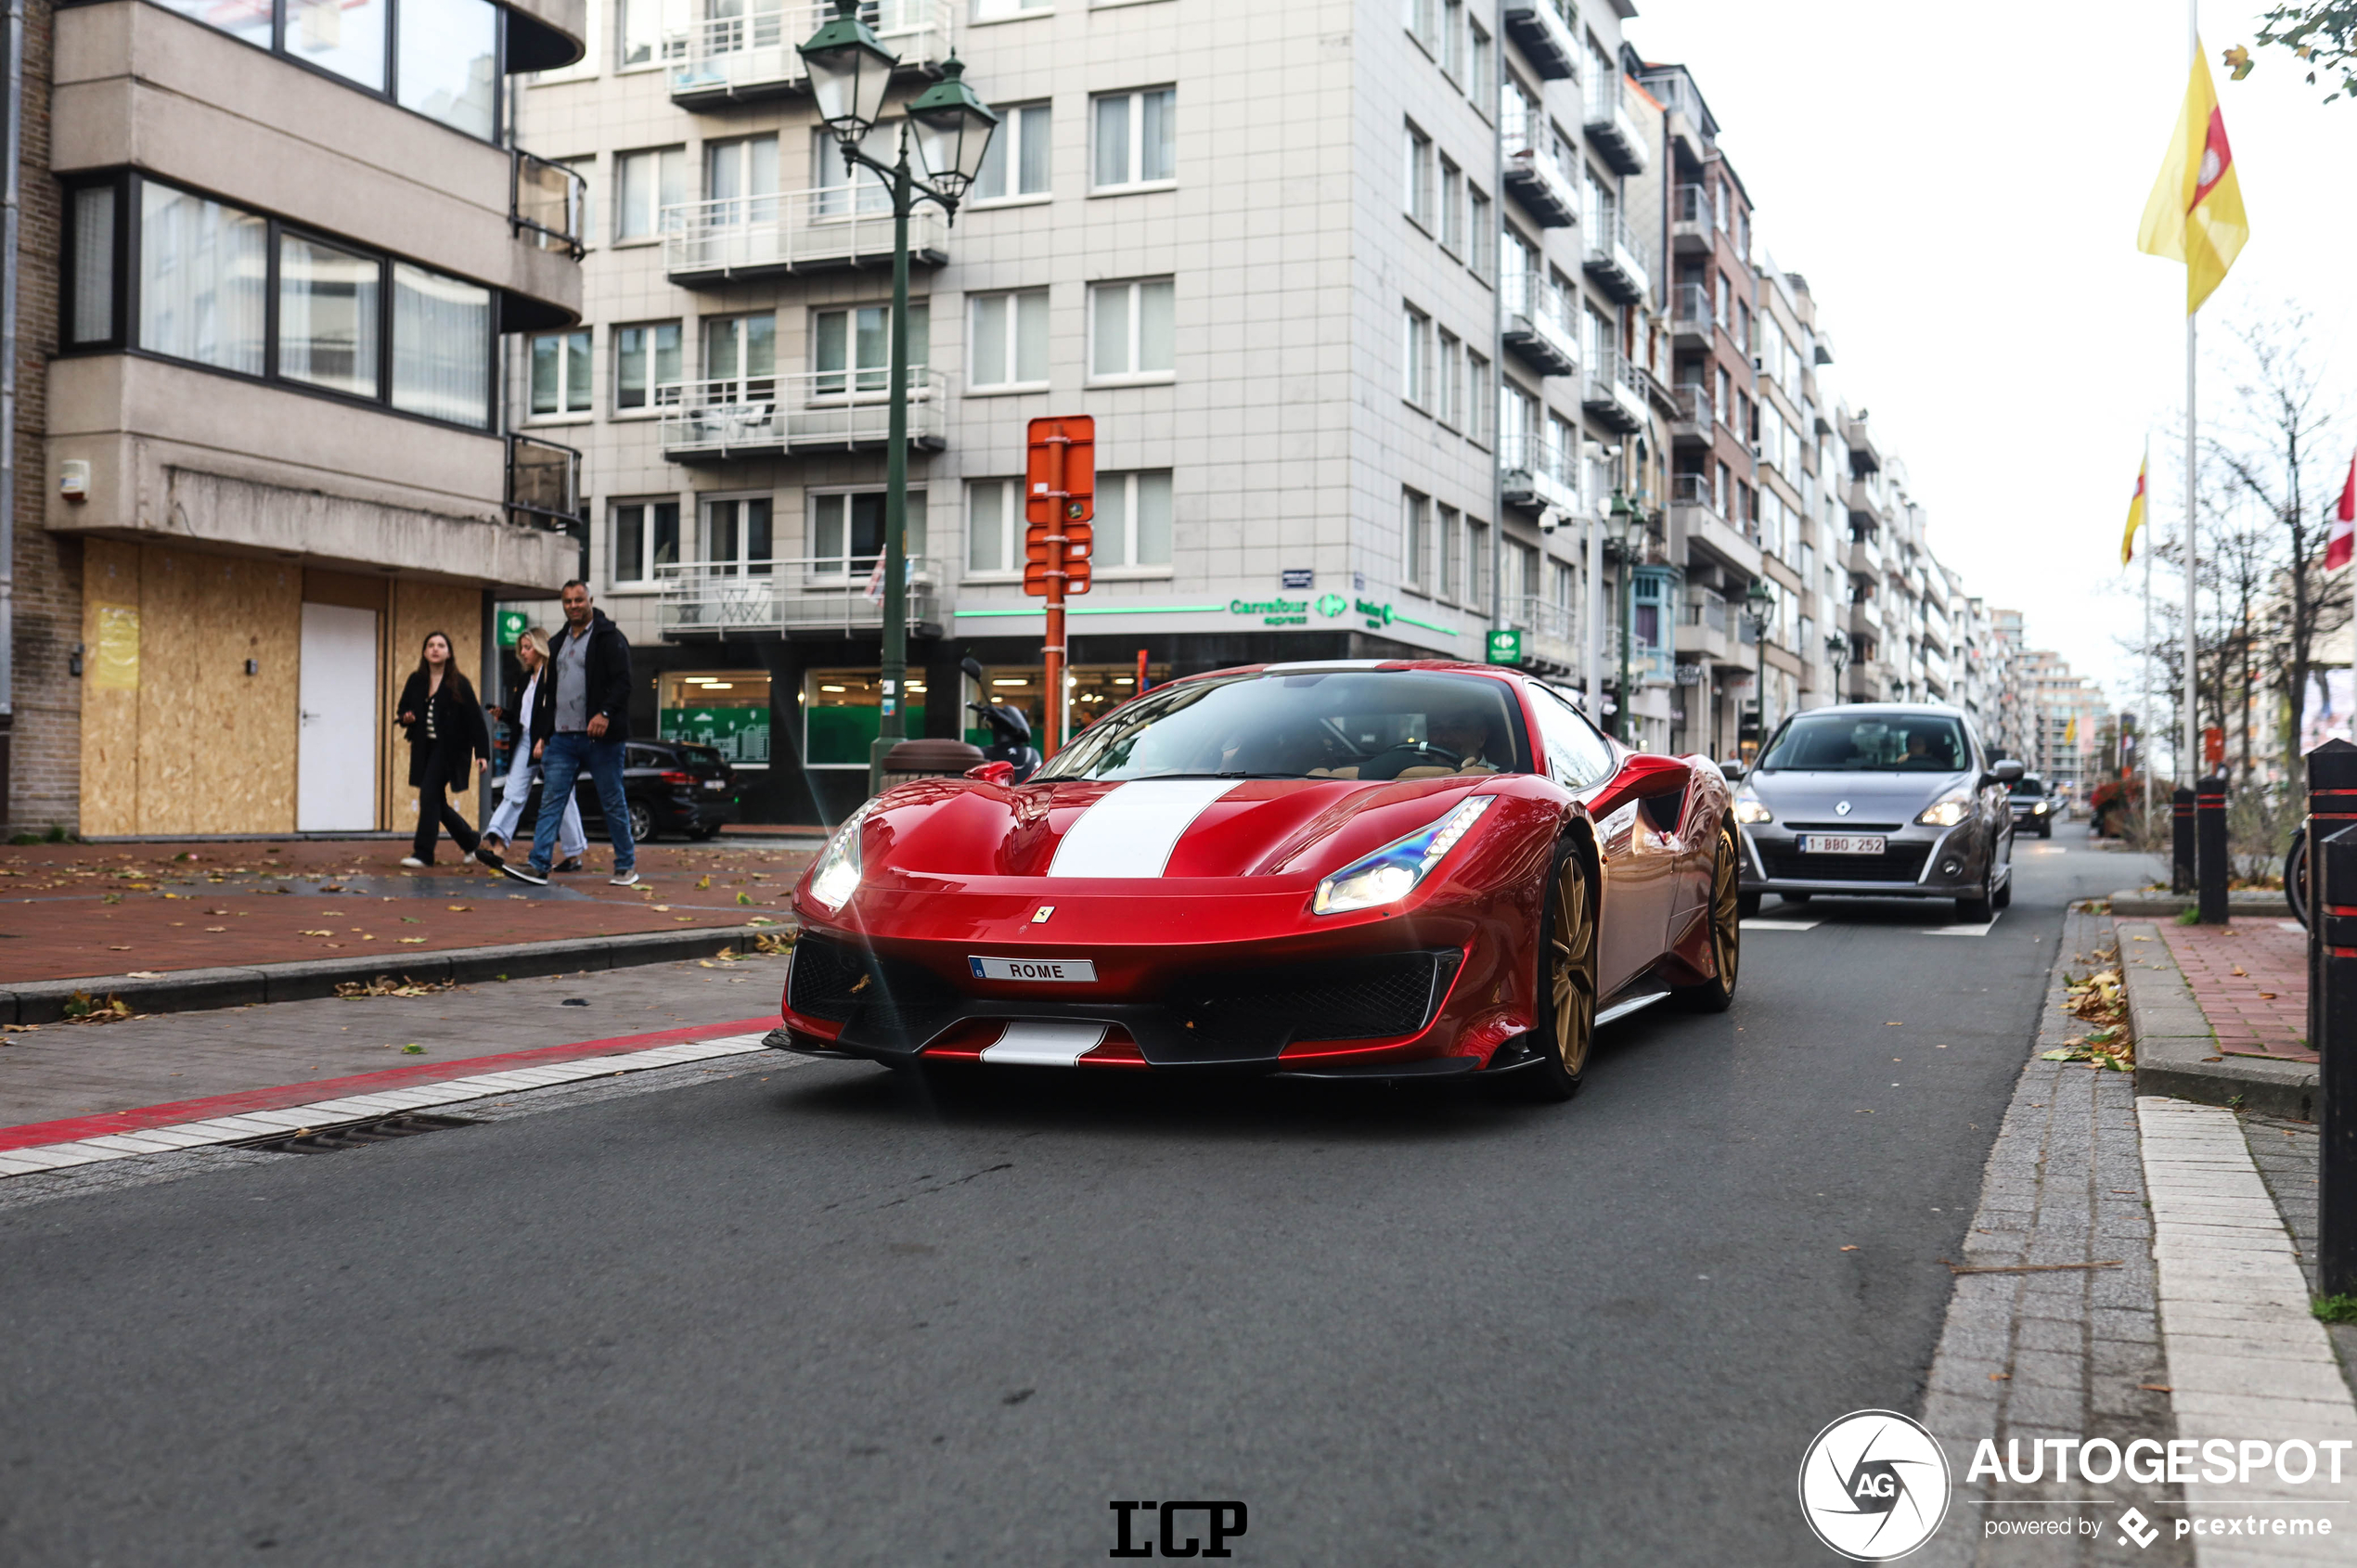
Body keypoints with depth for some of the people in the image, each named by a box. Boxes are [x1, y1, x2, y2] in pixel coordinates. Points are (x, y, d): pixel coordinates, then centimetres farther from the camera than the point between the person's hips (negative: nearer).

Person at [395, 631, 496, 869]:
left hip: (448, 749, -6)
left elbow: (475, 719, -8)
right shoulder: (416, 681, 7)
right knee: (437, 803, 8)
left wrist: (482, 753, -15)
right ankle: (472, 844, 25)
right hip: (424, 749, 6)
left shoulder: (459, 684, -6)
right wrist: (406, 718, -6)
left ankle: (423, 852, -11)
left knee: (429, 794, -16)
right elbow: (404, 710, 19)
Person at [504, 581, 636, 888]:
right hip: (562, 737, 6)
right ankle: (539, 867, -6)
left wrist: (605, 713, -26)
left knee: (613, 802, 3)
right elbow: (549, 692, 22)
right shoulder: (558, 643, 19)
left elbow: (622, 682, -11)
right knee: (551, 800, -3)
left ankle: (626, 865, 15)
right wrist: (542, 735, 17)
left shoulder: (609, 638, -2)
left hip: (600, 736, -6)